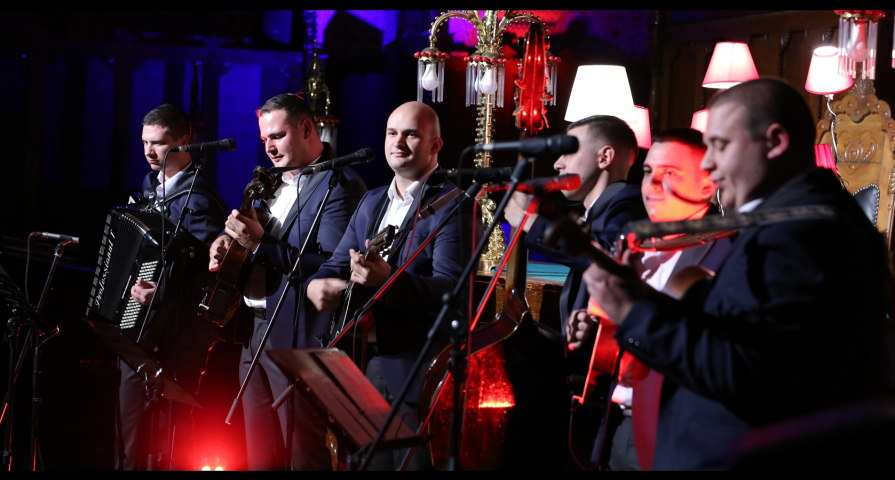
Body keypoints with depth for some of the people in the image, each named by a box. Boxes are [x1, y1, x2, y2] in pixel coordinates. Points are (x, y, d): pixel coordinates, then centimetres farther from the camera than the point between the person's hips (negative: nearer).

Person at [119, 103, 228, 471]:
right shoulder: (152, 185, 12)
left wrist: (162, 292, -36)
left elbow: (206, 266, -26)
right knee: (131, 418, 15)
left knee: (171, 424, -2)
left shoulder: (197, 196, -15)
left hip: (176, 333, -9)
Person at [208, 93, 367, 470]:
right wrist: (225, 245, -4)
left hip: (299, 339, -9)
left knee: (303, 455, -4)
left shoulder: (340, 185, -11)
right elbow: (241, 232, 20)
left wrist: (262, 244, -24)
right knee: (259, 454, 14)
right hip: (254, 334, 9)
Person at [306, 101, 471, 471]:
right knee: (368, 462, 13)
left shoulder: (452, 205, -10)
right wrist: (317, 285, -9)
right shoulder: (372, 202, 15)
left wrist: (389, 280, -37)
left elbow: (453, 290, -21)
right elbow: (336, 266, 15)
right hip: (365, 366, 7)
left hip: (418, 372, -7)